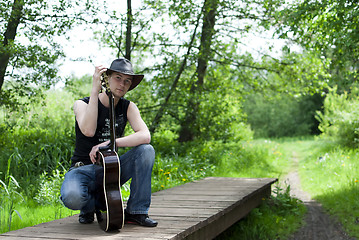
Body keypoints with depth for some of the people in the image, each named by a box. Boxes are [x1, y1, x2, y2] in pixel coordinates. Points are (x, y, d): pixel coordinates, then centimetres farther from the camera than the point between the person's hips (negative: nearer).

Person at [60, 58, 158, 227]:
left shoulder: (128, 107, 1)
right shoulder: (82, 104, -6)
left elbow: (145, 136, -17)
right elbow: (88, 131, -29)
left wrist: (111, 143, -30)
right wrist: (95, 90, -28)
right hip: (84, 168, -3)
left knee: (146, 150, -22)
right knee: (72, 198, -37)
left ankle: (136, 212, -12)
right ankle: (91, 205, 3)